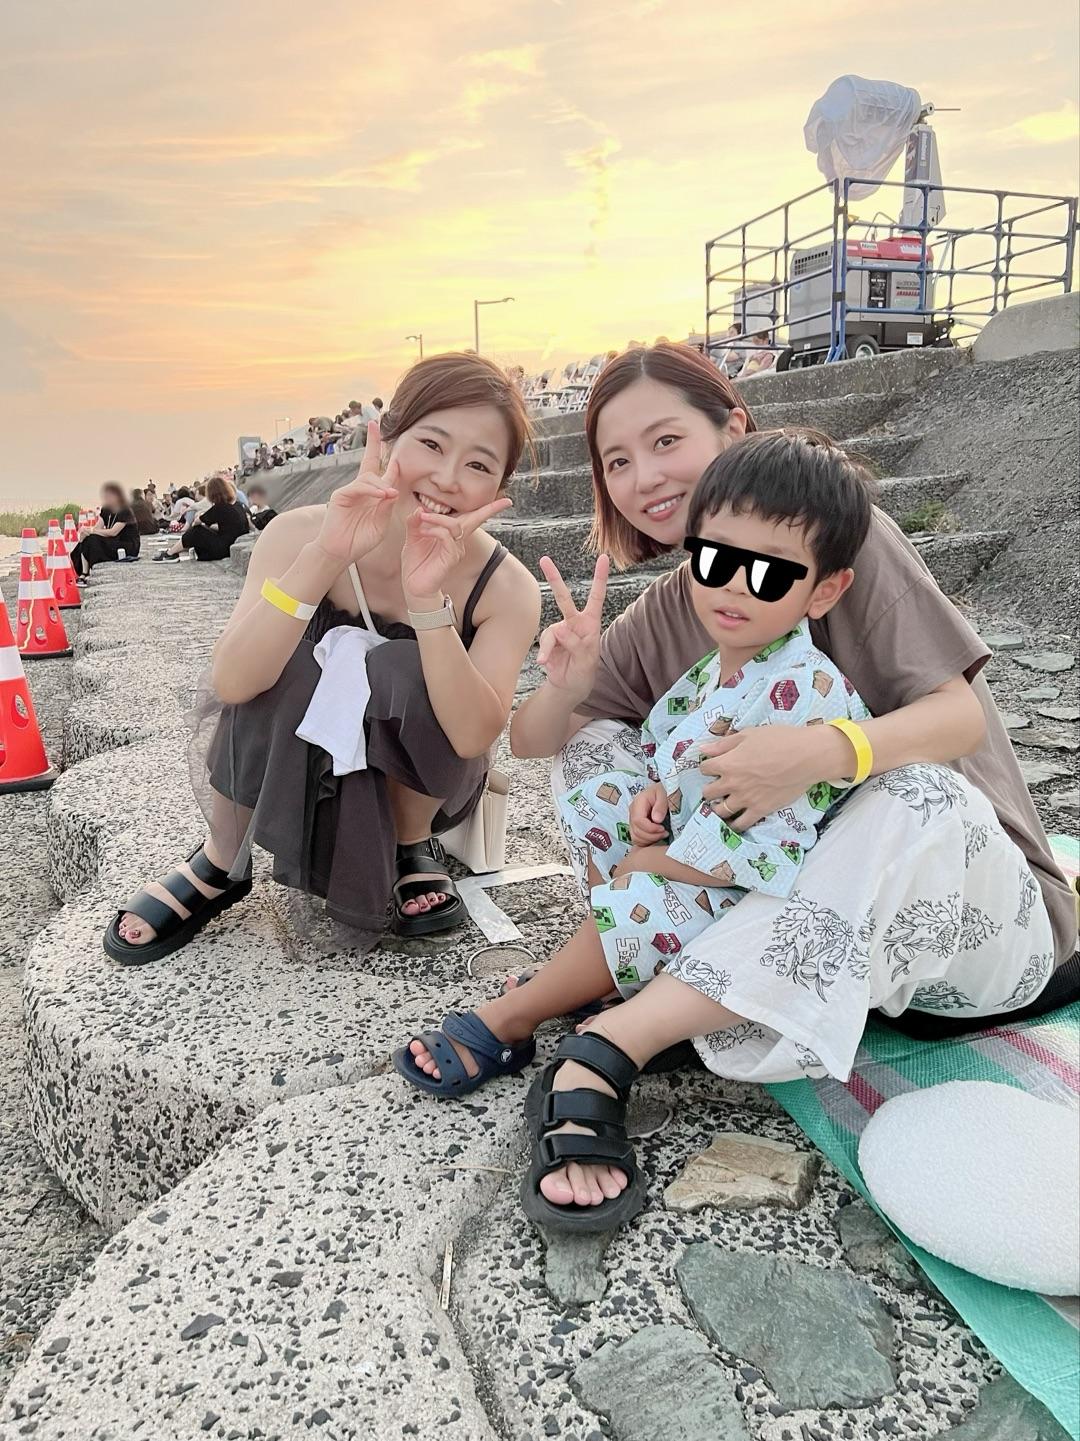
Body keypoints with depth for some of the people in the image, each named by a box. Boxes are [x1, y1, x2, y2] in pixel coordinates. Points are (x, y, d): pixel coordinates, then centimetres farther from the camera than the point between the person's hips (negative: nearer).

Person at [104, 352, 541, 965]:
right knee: (267, 675, -30)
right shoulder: (303, 534, -22)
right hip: (291, 770, 1)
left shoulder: (507, 588, -22)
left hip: (423, 780, 0)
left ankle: (414, 846, -2)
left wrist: (428, 598, -46)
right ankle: (221, 865, -4)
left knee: (401, 673, -31)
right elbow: (232, 683, -34)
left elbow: (473, 735, -34)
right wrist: (324, 557, -46)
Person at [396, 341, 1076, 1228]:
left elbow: (961, 715, -16)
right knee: (594, 744, -7)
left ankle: (616, 1041, -37)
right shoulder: (659, 618, 3)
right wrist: (567, 683, -20)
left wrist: (821, 752, -36)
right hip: (784, 886, 4)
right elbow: (528, 741, 4)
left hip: (966, 898, -4)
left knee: (921, 796, -38)